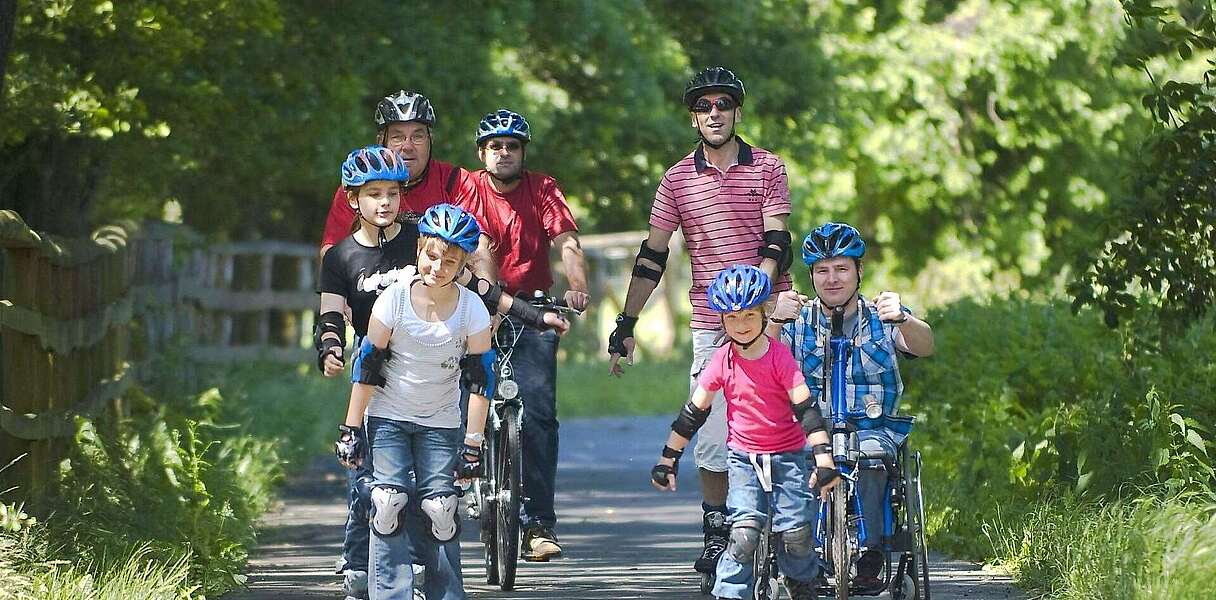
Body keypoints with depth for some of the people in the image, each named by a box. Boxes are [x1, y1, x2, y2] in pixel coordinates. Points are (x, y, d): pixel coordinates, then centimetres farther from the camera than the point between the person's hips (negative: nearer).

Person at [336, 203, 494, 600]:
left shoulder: (473, 311, -13)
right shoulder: (394, 300, -16)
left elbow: (478, 382, -7)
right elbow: (366, 368, -9)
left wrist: (473, 447, -9)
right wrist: (352, 431, -8)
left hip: (440, 423, 1)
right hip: (388, 417, -1)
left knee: (440, 512, -7)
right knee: (389, 502, -14)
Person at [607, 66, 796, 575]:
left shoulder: (767, 169, 3)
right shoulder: (678, 179, 8)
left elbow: (776, 243, -5)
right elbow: (651, 256, 11)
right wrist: (625, 327, 8)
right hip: (710, 327, 2)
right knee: (712, 438, 0)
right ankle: (715, 534, 10)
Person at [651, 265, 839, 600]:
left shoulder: (780, 357, -11)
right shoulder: (722, 361, -5)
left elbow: (806, 409, -14)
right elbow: (693, 412, 3)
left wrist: (824, 459, -22)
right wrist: (668, 459, 4)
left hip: (787, 455, -1)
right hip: (743, 456, 1)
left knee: (795, 530, -7)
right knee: (744, 531, -16)